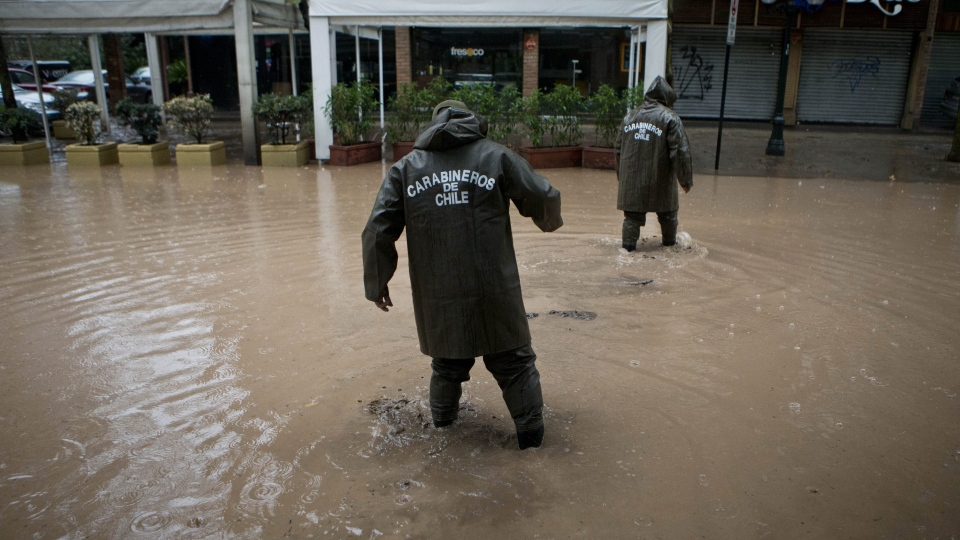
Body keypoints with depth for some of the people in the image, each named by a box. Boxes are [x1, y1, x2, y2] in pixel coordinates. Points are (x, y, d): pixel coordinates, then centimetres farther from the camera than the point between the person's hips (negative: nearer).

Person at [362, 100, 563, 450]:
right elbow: (543, 198, 0)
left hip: (436, 296, 2)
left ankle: (442, 419, 40)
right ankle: (530, 429, 21)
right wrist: (550, 222, 24)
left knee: (448, 363, 24)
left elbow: (378, 231, 3)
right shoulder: (496, 156, 4)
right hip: (494, 291, -2)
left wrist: (376, 284, 13)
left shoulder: (406, 168, 9)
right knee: (514, 361, 15)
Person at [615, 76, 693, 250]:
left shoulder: (630, 116, 10)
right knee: (668, 213, 18)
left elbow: (618, 149, 14)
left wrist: (621, 175, 23)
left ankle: (629, 244, 1)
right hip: (660, 180, -3)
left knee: (633, 215, 8)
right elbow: (680, 152, -11)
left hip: (631, 179, 3)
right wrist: (686, 180, -4)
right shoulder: (670, 118, -7)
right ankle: (670, 242, 33)